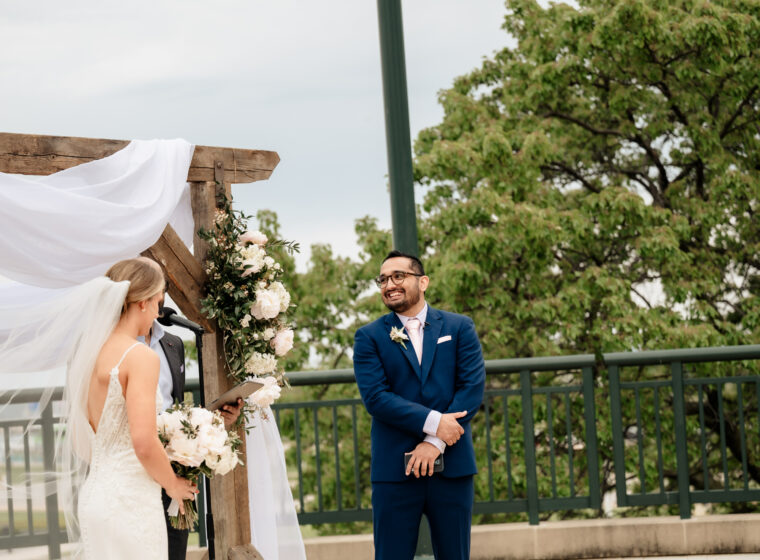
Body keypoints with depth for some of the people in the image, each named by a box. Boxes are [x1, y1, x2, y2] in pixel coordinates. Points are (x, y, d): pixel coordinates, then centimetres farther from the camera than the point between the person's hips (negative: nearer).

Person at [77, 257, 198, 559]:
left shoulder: (93, 355, 9)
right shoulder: (141, 356, -14)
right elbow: (144, 443, -22)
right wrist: (173, 484, -4)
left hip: (92, 495, 8)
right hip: (130, 501, -8)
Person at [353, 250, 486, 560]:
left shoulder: (460, 328, 8)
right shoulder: (369, 337, 5)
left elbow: (473, 386, -2)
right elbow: (375, 396, -7)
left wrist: (436, 444, -12)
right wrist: (432, 422, -17)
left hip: (452, 465, 1)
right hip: (395, 469, -1)